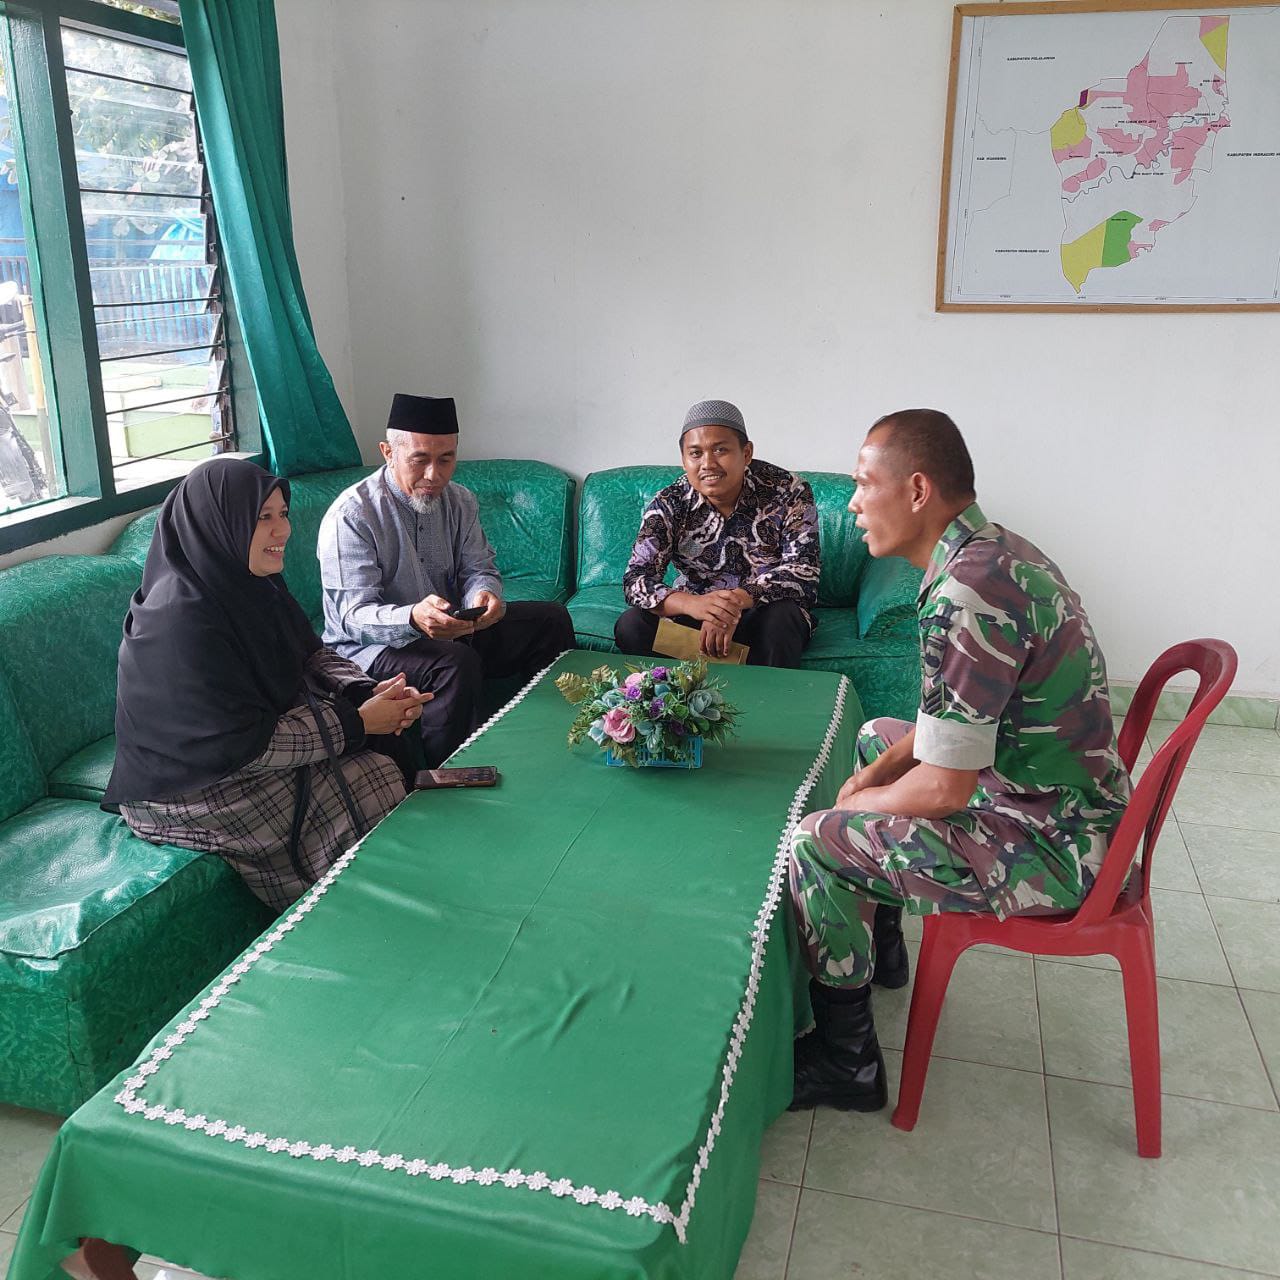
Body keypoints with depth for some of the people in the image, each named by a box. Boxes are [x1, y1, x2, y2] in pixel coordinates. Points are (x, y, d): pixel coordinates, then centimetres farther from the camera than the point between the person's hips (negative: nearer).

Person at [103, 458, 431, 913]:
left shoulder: (252, 584, 0)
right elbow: (242, 745, -29)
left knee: (385, 764, -4)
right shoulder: (181, 618, -27)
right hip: (191, 787, -9)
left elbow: (311, 654, 6)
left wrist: (369, 692, -15)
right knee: (372, 787, -14)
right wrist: (357, 723, -23)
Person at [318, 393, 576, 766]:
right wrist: (413, 619, -47)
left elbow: (479, 569, 3)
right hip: (371, 647, -7)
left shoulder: (460, 502, 3)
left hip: (452, 629, 7)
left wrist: (484, 595, -25)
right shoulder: (351, 516, -19)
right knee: (458, 663, -36)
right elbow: (355, 617, -24)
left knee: (551, 619, -1)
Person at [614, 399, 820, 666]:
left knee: (779, 618, -35)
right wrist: (692, 604, -40)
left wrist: (738, 601, -37)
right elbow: (636, 580, -17)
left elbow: (802, 571, -19)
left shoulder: (789, 493, -13)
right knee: (631, 626, -23)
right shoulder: (669, 505, -9)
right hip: (693, 612, 2)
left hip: (765, 610, -1)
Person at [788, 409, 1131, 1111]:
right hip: (1064, 800, 10)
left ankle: (846, 1060, 5)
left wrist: (856, 803, -7)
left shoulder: (964, 593, -28)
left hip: (1048, 846, -10)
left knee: (817, 843, -13)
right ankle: (879, 941, 36)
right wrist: (873, 776, 5)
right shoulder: (998, 550, 5)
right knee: (876, 733, 25)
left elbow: (944, 789, -27)